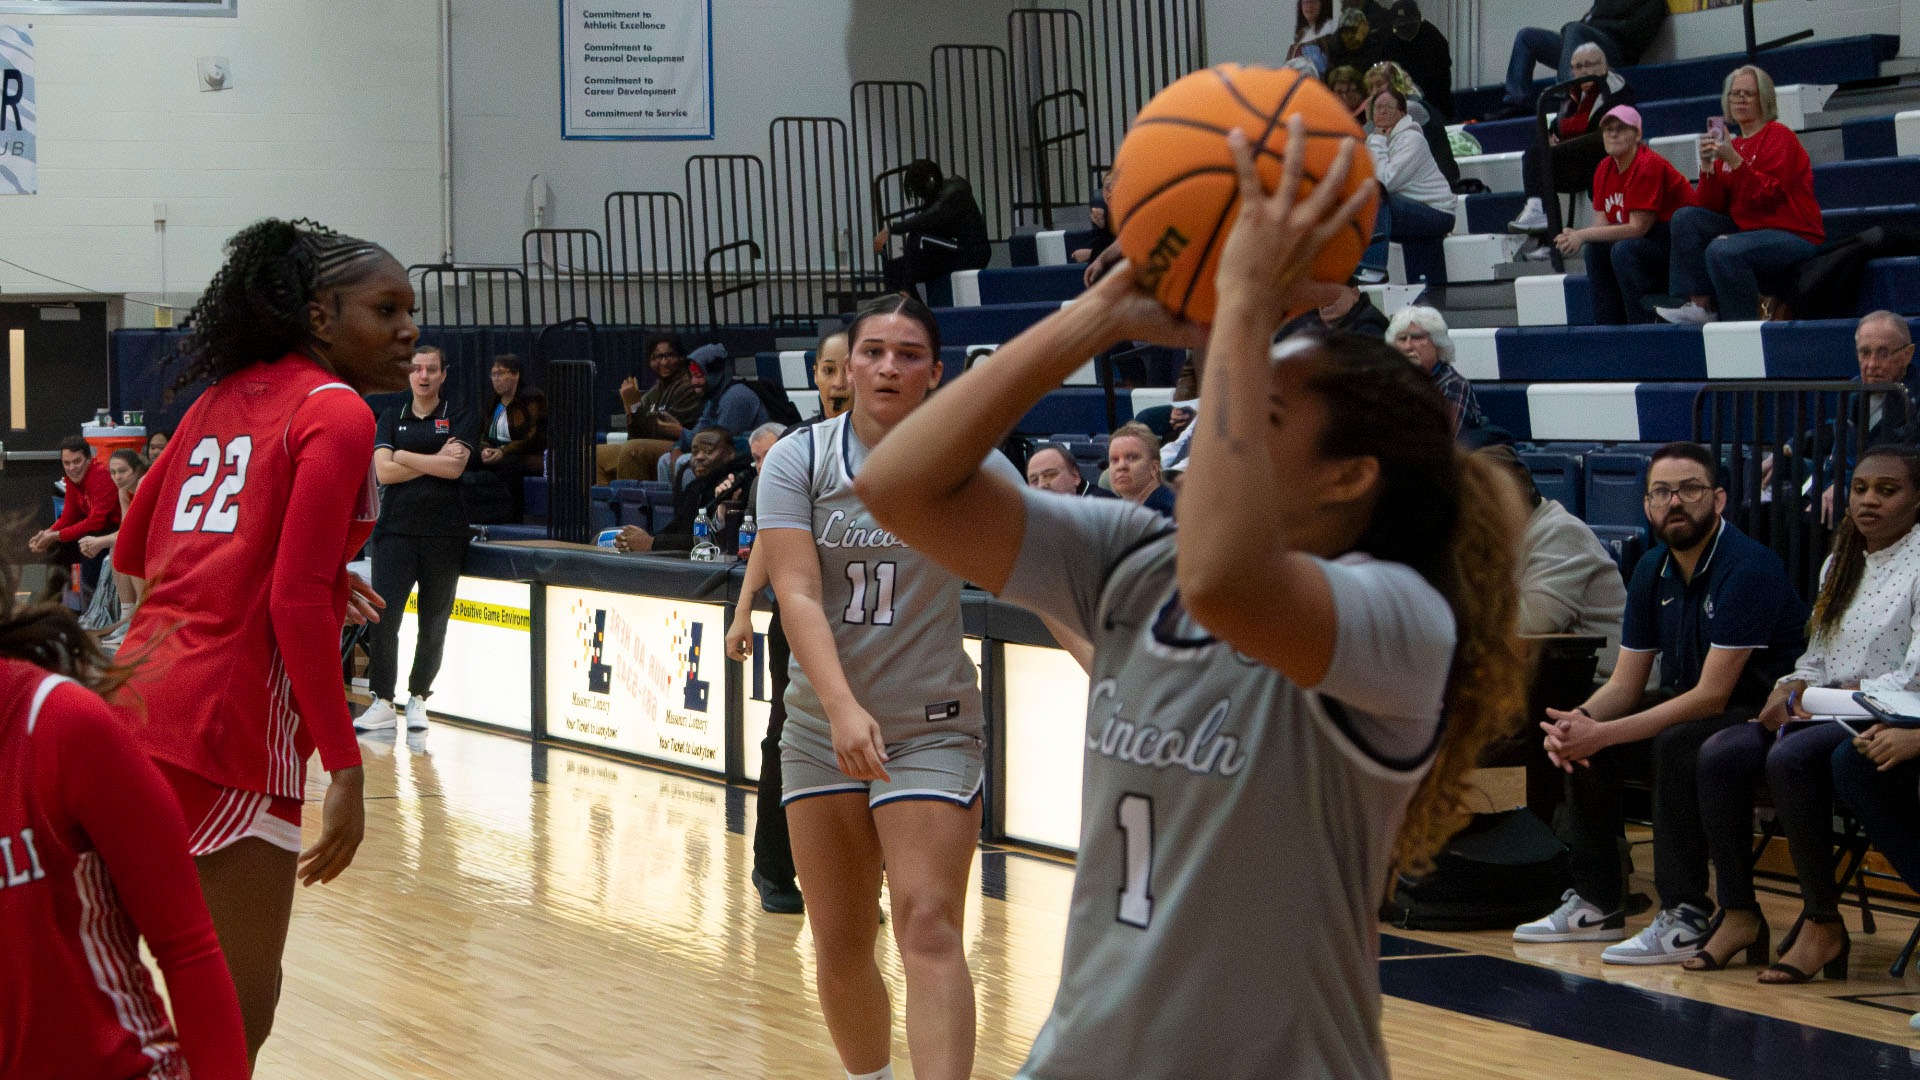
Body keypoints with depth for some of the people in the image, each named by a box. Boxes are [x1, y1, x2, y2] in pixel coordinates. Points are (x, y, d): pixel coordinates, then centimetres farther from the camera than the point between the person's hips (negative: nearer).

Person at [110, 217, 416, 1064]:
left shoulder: (225, 399, 17)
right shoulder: (337, 413, -7)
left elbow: (132, 555, 22)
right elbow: (297, 602, -15)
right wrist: (346, 769, -15)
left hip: (140, 693, 9)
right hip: (229, 727, -9)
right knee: (238, 1012, -3)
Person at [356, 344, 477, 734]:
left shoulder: (460, 418, 6)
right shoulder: (392, 417, 12)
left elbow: (455, 468, -10)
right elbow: (383, 471, -1)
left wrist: (405, 456, -5)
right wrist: (434, 460, -6)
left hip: (444, 532, -1)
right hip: (396, 528, 1)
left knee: (434, 622, 3)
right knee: (384, 615, -9)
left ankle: (418, 697, 15)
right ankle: (382, 702, -5)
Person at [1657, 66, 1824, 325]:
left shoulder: (1778, 136, -5)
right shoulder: (1731, 145, 13)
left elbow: (1769, 195, -18)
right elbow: (1710, 207, 7)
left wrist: (1734, 160, -24)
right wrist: (1707, 165, -8)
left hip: (1794, 236, -8)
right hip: (1747, 231, 8)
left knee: (1722, 251, -31)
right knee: (1686, 218, -4)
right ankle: (1700, 305, -12)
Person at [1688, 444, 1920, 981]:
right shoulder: (1841, 563, 19)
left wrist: (1837, 697, -16)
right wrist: (1790, 691, -3)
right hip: (1826, 715, 8)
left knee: (1791, 758, -34)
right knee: (1719, 753, -17)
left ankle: (1823, 923, -25)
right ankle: (1739, 915, -14)